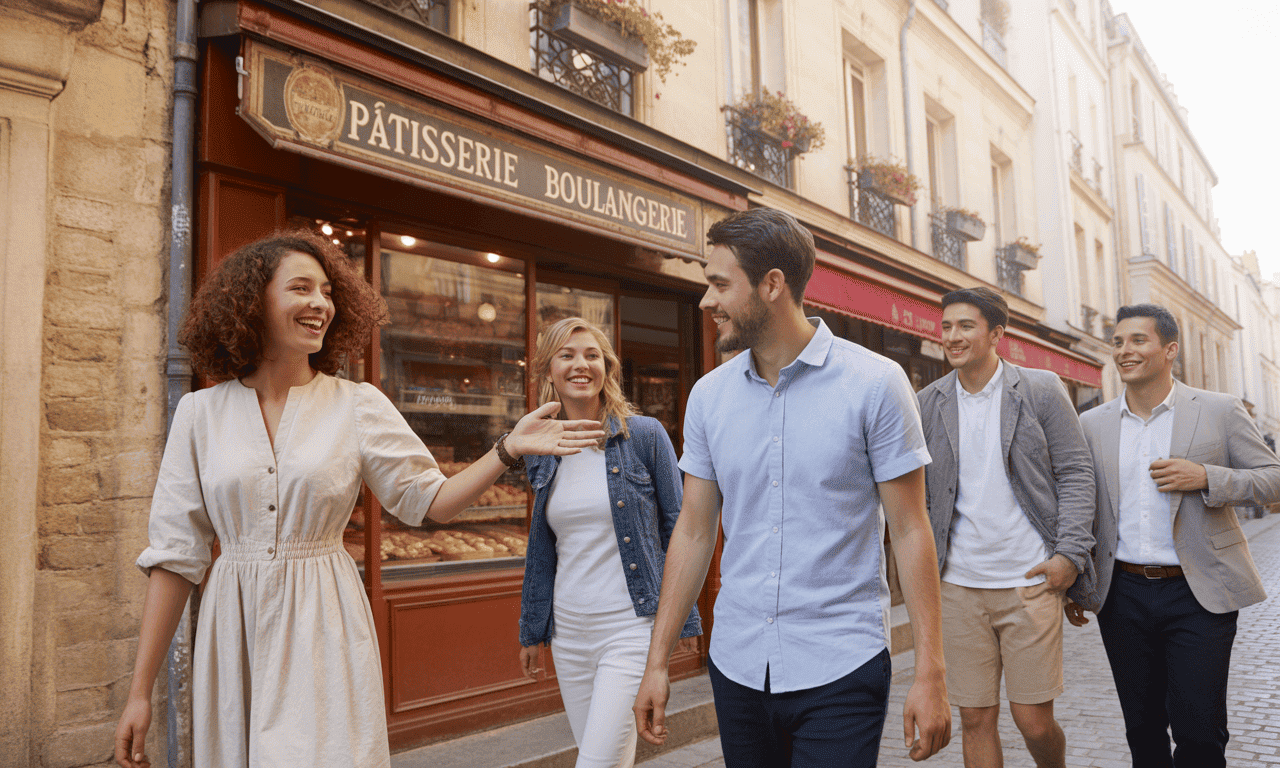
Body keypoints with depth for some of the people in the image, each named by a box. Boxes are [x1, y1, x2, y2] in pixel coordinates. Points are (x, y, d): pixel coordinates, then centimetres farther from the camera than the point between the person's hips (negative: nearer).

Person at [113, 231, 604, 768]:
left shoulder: (358, 406, 0)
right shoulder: (201, 412, 1)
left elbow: (430, 500, 4)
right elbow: (174, 555, 2)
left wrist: (509, 448, -9)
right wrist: (140, 691, 1)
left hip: (325, 630, -1)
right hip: (234, 631, 1)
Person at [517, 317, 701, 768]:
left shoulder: (645, 436, -7)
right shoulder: (543, 452, 6)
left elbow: (677, 529, -3)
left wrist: (683, 619, -4)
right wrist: (531, 630, 17)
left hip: (632, 625, -5)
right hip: (569, 629, 5)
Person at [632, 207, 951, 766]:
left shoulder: (875, 384, -8)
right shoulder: (708, 396, 3)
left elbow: (910, 530, -6)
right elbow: (694, 532, 8)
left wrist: (930, 673, -9)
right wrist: (657, 661, 6)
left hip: (840, 669, -4)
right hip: (736, 665, 4)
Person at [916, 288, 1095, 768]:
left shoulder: (1042, 390, 1)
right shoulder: (929, 402, 6)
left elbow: (1075, 473, 1)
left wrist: (1071, 553, -9)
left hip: (1030, 581, -2)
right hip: (958, 585, 2)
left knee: (1034, 722, 4)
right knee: (976, 720, 5)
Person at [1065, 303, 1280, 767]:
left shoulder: (1220, 411, 0)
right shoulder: (1092, 424, 7)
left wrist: (1206, 478, -17)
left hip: (1199, 594, -2)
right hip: (1123, 595, 3)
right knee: (1142, 729, 11)